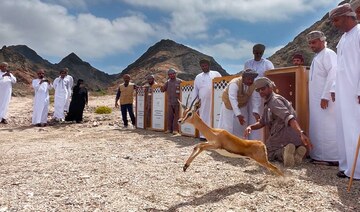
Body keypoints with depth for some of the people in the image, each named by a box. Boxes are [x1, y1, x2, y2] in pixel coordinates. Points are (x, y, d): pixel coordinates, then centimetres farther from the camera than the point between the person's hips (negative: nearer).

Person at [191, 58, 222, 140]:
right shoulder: (198, 77, 16)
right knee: (203, 117, 1)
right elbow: (195, 90, 15)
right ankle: (203, 135, 5)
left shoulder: (216, 74, 12)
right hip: (203, 101, 1)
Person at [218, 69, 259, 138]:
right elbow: (232, 99, -42)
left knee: (242, 126, 6)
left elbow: (255, 98, -21)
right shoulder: (234, 83, -33)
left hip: (242, 107, 5)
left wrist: (256, 111, -37)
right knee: (227, 127, -4)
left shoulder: (253, 85, -16)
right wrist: (238, 114, -51)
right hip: (229, 106, -5)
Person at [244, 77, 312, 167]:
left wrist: (301, 133, -38)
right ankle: (297, 150, 1)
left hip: (282, 137, -9)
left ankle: (283, 152, -17)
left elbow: (288, 117, -24)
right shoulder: (268, 104, 24)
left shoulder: (275, 100, -8)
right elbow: (262, 122, 22)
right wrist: (250, 127, 2)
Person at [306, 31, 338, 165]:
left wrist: (325, 96, -22)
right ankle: (321, 156, 17)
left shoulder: (328, 54, -6)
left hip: (325, 99, -9)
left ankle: (333, 158, 2)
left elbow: (332, 75, -17)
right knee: (318, 128, 10)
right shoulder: (317, 57, 21)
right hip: (316, 100, 9)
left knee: (327, 128, -6)